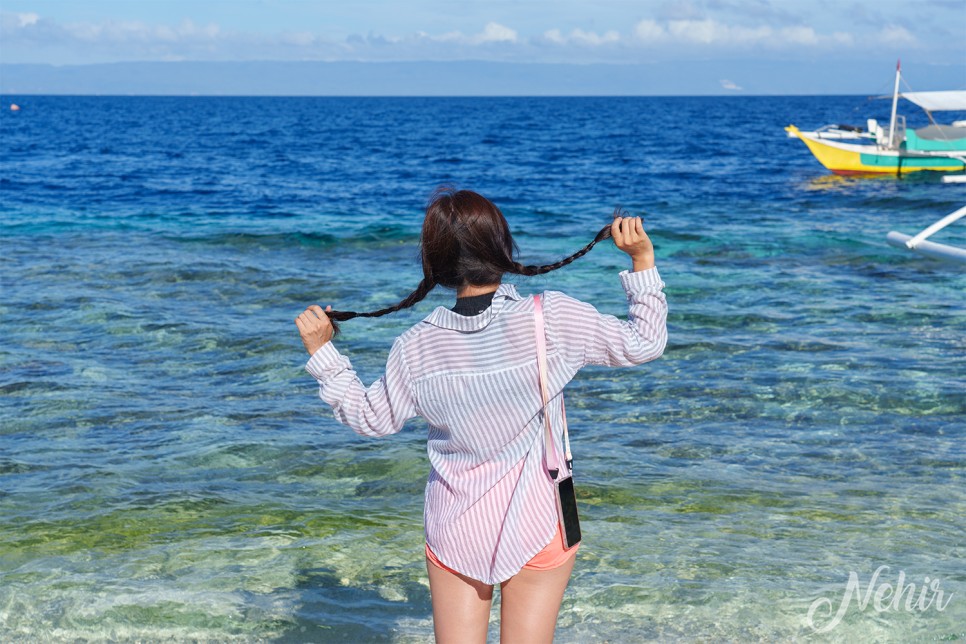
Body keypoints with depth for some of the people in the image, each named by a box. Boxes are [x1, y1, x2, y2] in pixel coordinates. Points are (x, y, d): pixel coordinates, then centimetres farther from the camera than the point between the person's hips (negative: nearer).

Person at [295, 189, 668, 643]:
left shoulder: (416, 349, -10)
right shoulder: (555, 319, -15)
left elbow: (373, 419, 7)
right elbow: (643, 343, -2)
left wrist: (322, 354, 14)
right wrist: (642, 260, 2)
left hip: (454, 528, 1)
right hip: (537, 526, -1)